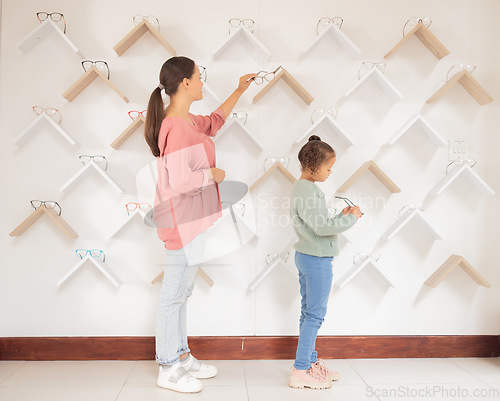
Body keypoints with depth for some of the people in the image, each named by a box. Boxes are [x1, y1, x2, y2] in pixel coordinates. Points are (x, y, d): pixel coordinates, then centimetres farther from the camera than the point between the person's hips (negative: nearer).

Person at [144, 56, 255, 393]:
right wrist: (214, 174, -10)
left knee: (182, 292, 17)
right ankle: (169, 370, 15)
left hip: (190, 219, 11)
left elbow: (214, 121, 32)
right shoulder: (177, 127, -20)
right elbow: (180, 179, -26)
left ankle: (182, 356, 32)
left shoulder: (186, 121, 12)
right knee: (175, 295, 1)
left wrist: (240, 91, 35)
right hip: (183, 221, -10)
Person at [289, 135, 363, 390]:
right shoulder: (308, 191, -20)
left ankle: (310, 362, 28)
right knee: (315, 314, -2)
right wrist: (350, 218, -14)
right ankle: (300, 372, 6)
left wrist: (342, 216, 6)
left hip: (305, 257, 10)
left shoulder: (301, 187, 12)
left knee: (308, 313, 16)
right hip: (317, 260, -10)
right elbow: (322, 227, -26)